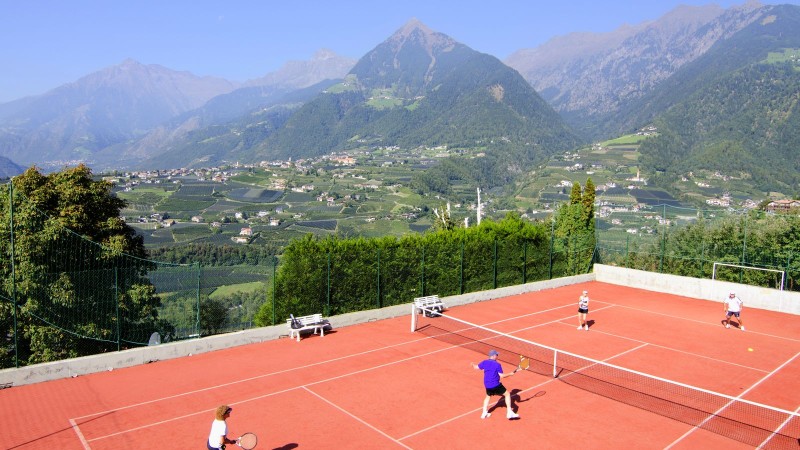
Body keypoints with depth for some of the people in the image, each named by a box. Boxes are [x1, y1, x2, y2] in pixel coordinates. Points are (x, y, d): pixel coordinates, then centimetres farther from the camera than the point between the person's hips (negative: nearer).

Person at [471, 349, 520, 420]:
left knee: (488, 396, 30)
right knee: (507, 394, 8)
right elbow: (501, 375, -13)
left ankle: (484, 413, 27)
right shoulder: (497, 364, -12)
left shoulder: (484, 362, 1)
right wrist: (510, 374, 1)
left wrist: (473, 364, 34)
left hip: (487, 385, 5)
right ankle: (509, 412, 1)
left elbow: (476, 367, 12)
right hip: (496, 385, -5)